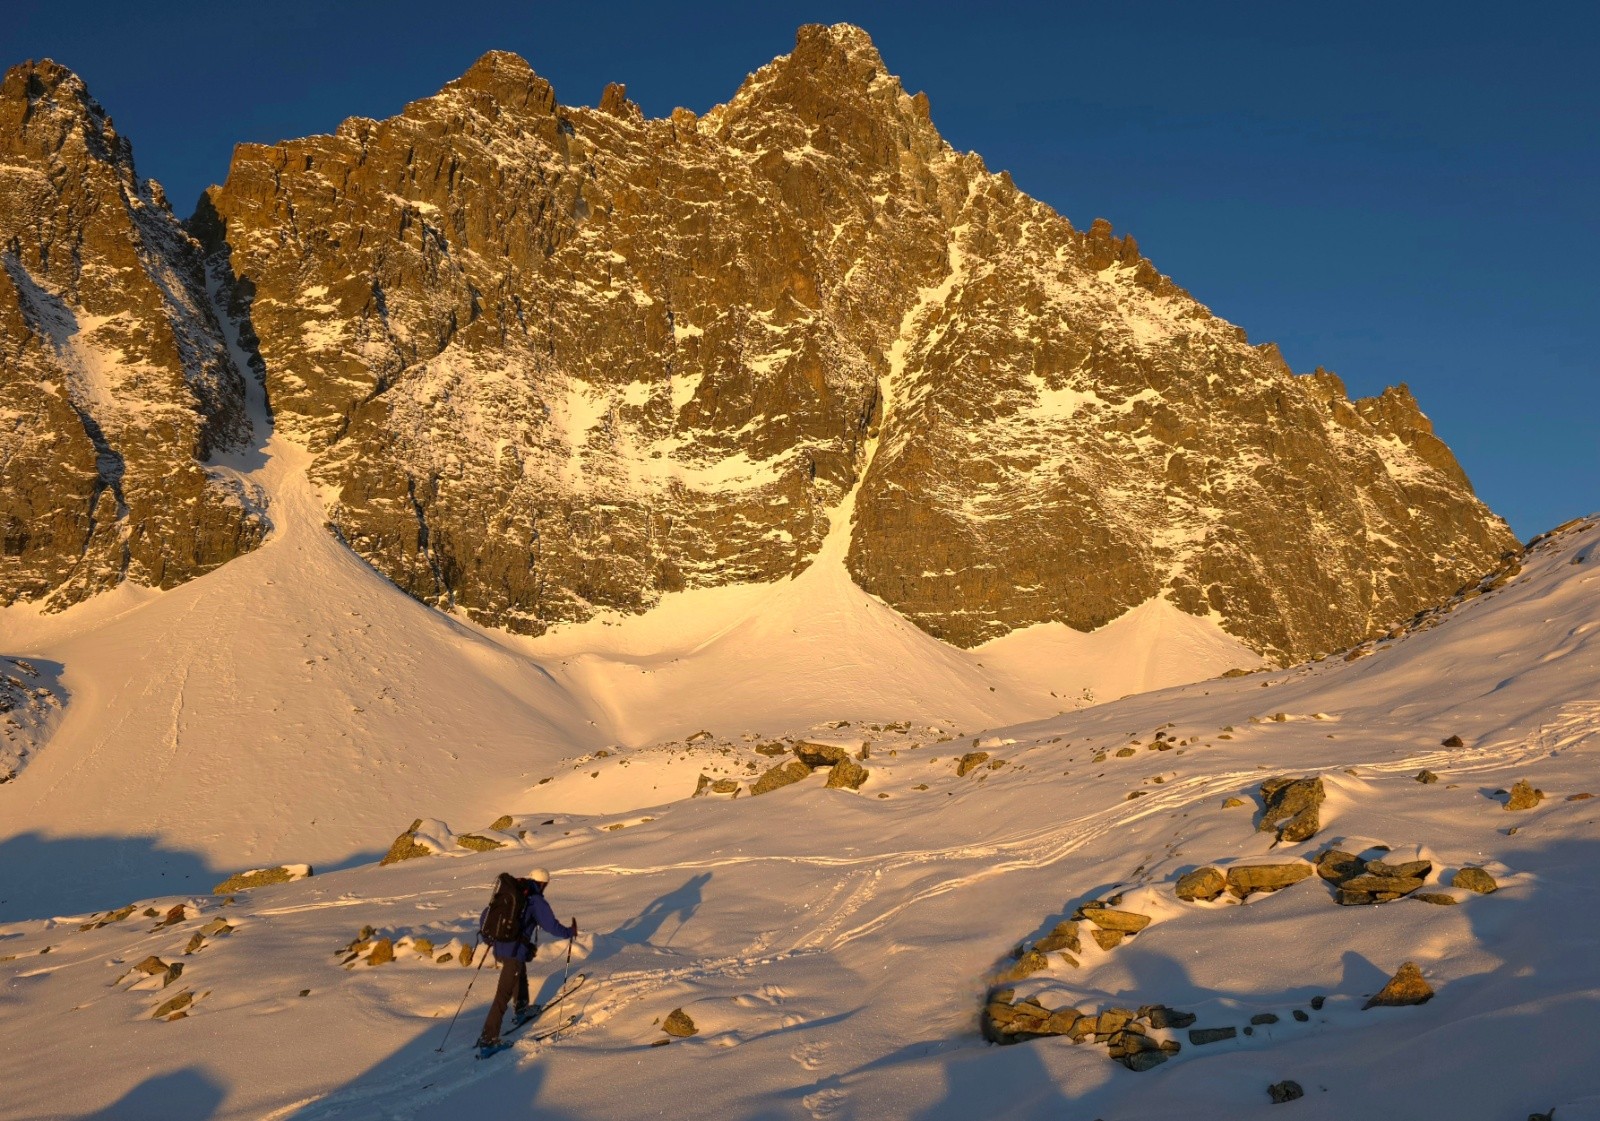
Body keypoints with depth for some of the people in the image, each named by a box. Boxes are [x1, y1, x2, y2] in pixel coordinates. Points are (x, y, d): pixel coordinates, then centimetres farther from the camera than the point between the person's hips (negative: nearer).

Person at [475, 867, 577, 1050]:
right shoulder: (536, 901, -10)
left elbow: (487, 913, 19)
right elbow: (552, 927, -10)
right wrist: (570, 932, 8)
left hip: (499, 948, 8)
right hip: (515, 951, -8)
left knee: (520, 974, 34)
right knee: (503, 994, -6)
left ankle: (521, 1009, 51)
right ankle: (488, 1037, -8)